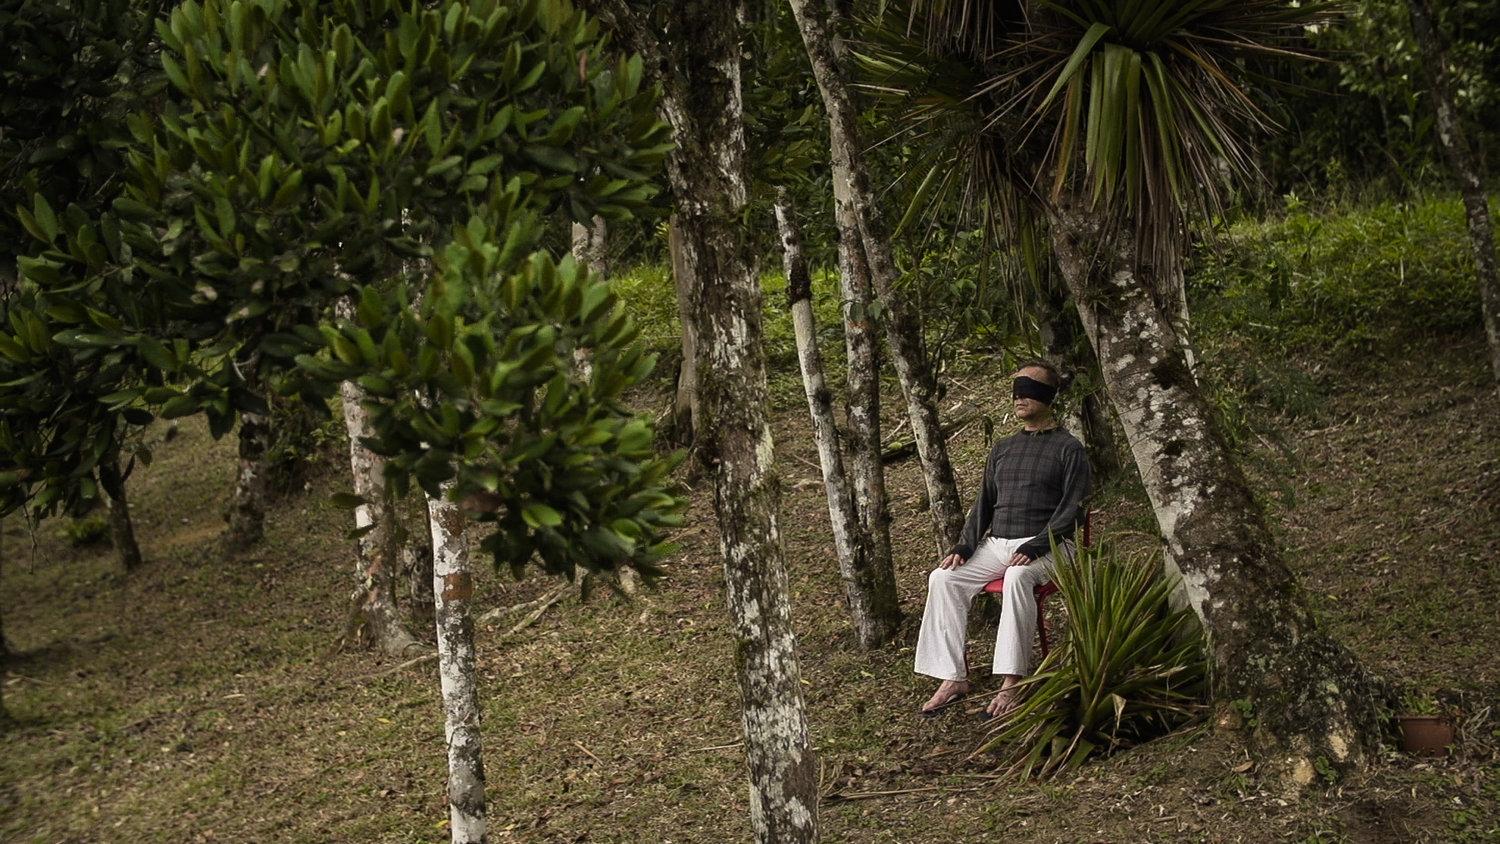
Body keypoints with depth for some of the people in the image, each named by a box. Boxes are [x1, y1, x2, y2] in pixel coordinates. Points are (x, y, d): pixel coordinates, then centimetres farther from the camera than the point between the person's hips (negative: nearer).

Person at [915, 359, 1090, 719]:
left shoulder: (1068, 448, 1)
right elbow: (984, 504, 20)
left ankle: (1012, 683, -41)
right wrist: (963, 547, 3)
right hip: (996, 543, 6)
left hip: (1046, 546, -6)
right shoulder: (1002, 449, 20)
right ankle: (953, 678, -22)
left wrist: (1033, 548, -21)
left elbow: (1070, 509, -8)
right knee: (943, 578, -19)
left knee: (1018, 576, -39)